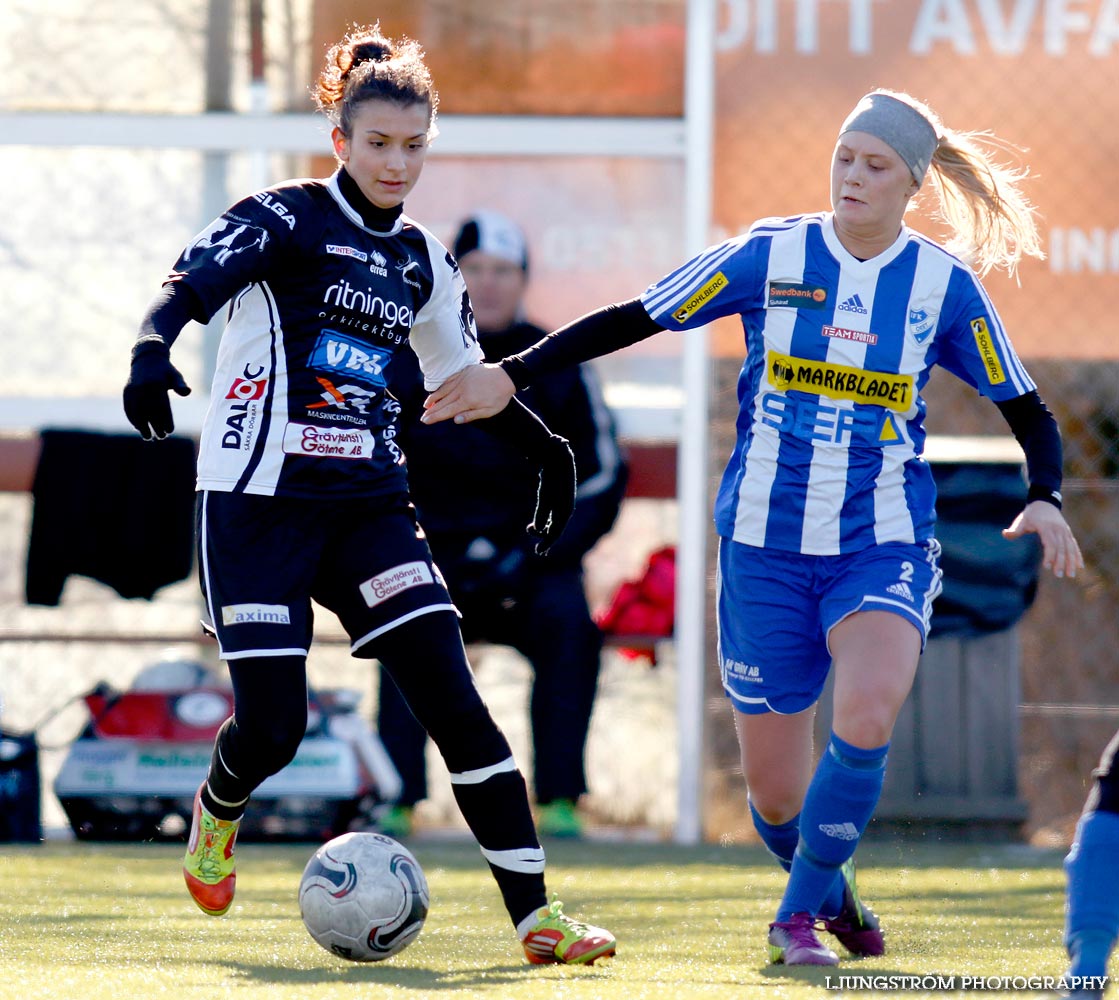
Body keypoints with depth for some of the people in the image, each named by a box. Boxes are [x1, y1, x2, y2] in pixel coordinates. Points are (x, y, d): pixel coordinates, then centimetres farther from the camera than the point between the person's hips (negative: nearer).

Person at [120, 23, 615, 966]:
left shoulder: (423, 260, 13)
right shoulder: (285, 218, -5)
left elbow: (466, 375, 28)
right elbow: (194, 281, -21)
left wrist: (547, 447, 27)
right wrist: (153, 349, -40)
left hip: (368, 503, 4)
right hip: (258, 501, -4)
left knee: (453, 699, -11)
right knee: (273, 726, -9)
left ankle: (534, 915, -11)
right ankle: (218, 810, 30)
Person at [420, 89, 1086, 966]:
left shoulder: (946, 285, -2)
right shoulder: (769, 256, -4)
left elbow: (1027, 411, 6)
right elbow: (633, 321, 0)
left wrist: (1045, 499, -12)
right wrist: (511, 375, -5)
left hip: (883, 548, -1)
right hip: (765, 547, 1)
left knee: (867, 714, -29)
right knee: (775, 792, 2)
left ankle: (801, 912, -8)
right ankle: (832, 896, 36)